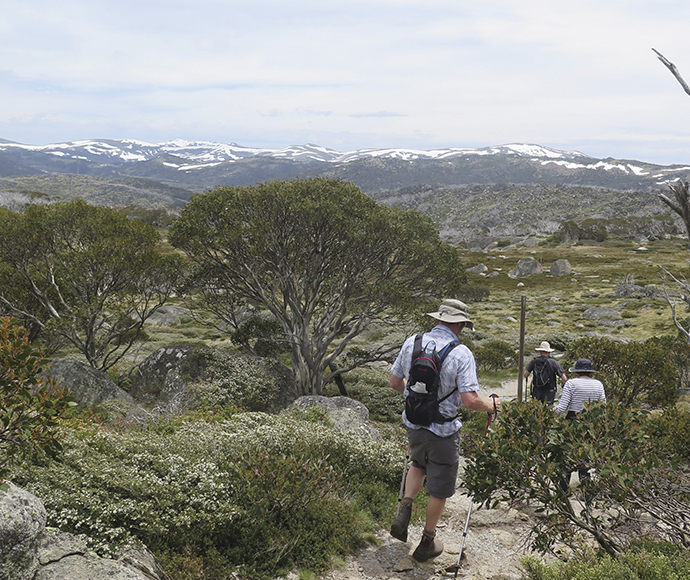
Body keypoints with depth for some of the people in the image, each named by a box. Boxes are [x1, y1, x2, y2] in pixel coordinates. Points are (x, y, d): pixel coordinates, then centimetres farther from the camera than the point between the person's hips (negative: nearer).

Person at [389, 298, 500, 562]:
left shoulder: (411, 343, -4)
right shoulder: (461, 353, -19)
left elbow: (395, 382, 7)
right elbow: (470, 400, -23)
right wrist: (489, 405, -2)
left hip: (414, 424, 5)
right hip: (444, 431, -4)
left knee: (419, 465, 33)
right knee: (439, 487, 15)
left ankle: (404, 510, 13)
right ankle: (427, 543, 29)